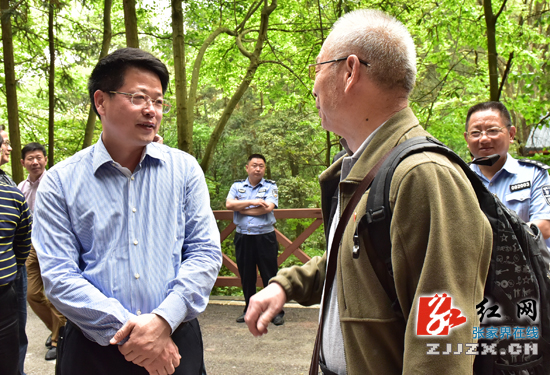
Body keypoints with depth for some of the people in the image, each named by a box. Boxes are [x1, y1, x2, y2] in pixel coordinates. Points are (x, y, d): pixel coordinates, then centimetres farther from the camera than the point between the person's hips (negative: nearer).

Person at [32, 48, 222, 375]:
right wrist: (126, 331, -16)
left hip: (175, 340, 1)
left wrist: (164, 320, -15)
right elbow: (59, 276, -8)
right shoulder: (60, 182, -3)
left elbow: (205, 252, -4)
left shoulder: (184, 169, 0)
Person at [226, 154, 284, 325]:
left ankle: (277, 311, 12)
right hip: (243, 238, 3)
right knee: (246, 277, 11)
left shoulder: (270, 186, 3)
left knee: (270, 276, 1)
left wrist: (242, 209, -7)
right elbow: (229, 204, -7)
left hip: (265, 237, -2)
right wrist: (252, 202, -13)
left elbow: (268, 208, -13)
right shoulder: (237, 186, 10)